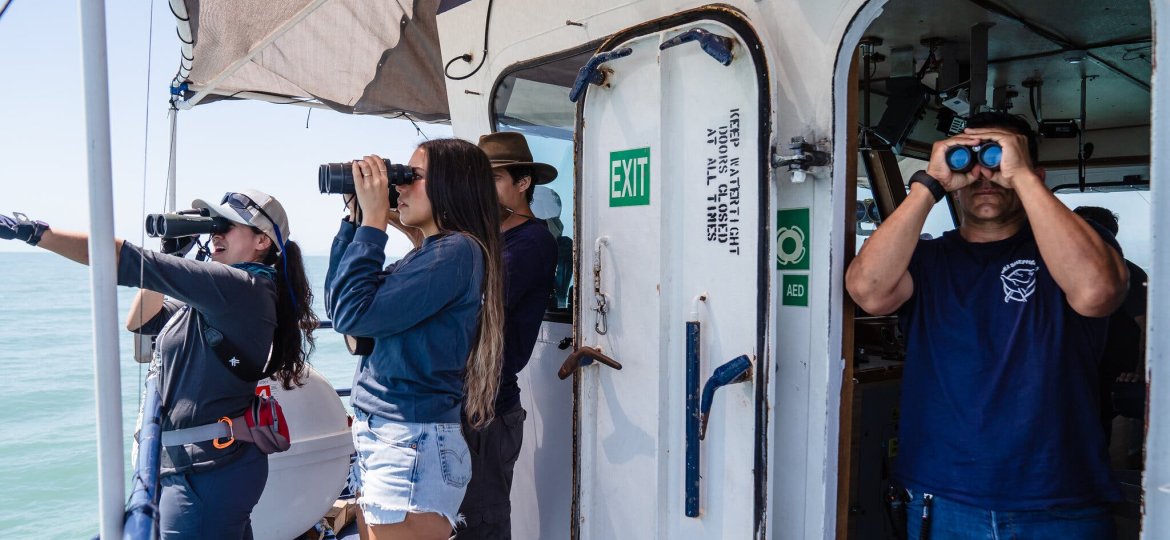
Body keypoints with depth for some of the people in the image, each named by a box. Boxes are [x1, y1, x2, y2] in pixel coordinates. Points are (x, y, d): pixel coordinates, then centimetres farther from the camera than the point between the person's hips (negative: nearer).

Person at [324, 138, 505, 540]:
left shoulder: (458, 250, -16)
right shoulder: (428, 254, 13)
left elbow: (353, 314, -21)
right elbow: (338, 300, 15)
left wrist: (373, 217, -13)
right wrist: (355, 217, 9)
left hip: (412, 444, -9)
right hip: (380, 438, 9)